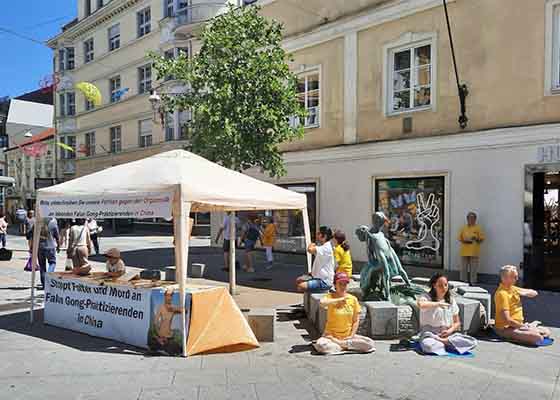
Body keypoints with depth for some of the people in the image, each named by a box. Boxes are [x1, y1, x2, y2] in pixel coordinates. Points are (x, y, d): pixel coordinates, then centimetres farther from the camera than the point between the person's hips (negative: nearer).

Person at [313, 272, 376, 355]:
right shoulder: (330, 297, -7)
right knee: (321, 345, -33)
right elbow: (322, 303, -32)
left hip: (348, 336, 3)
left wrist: (351, 336, -6)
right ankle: (347, 346, -13)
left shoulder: (353, 299, 1)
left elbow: (356, 321, 6)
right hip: (331, 336, -2)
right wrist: (339, 300, -24)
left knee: (370, 344, -18)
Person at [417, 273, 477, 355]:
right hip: (430, 335, -4)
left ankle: (445, 341, -16)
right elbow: (420, 304, -30)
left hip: (449, 334, 4)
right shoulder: (427, 297, -3)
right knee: (428, 345, -39)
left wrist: (450, 331, -5)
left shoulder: (451, 300, 11)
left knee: (473, 342, -20)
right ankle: (449, 344, -14)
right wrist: (438, 303, -23)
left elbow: (457, 323, 15)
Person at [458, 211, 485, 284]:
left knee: (473, 268, 0)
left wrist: (476, 239, -20)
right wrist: (464, 241, -9)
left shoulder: (478, 228, 2)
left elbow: (482, 239, -1)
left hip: (474, 252, -3)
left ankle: (473, 282, 7)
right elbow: (460, 238, 11)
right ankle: (463, 281, 16)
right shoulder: (463, 228, 10)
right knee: (464, 268, 7)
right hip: (464, 251, 3)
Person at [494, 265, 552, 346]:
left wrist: (523, 293, -8)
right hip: (506, 328, -9)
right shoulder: (502, 293, -21)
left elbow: (534, 293, 14)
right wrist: (525, 326, -12)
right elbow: (507, 320, -24)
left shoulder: (512, 288, 8)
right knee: (538, 338, -24)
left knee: (546, 332, 10)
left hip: (517, 325, 9)